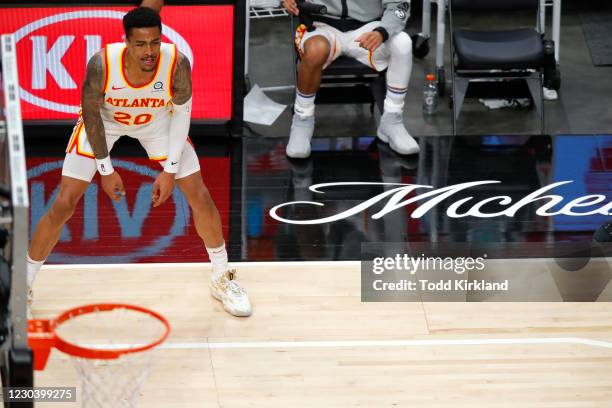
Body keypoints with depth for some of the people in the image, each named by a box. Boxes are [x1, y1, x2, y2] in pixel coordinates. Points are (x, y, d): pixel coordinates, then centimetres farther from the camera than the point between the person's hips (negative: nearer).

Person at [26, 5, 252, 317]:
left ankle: (222, 279, 20)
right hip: (103, 121, -1)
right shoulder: (101, 64, -37)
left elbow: (181, 112, -16)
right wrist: (105, 170, -14)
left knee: (200, 196, -1)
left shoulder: (177, 64, -34)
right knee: (63, 205, -6)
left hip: (156, 121, 2)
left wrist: (170, 171, -16)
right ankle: (23, 286, 12)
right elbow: (91, 113, -20)